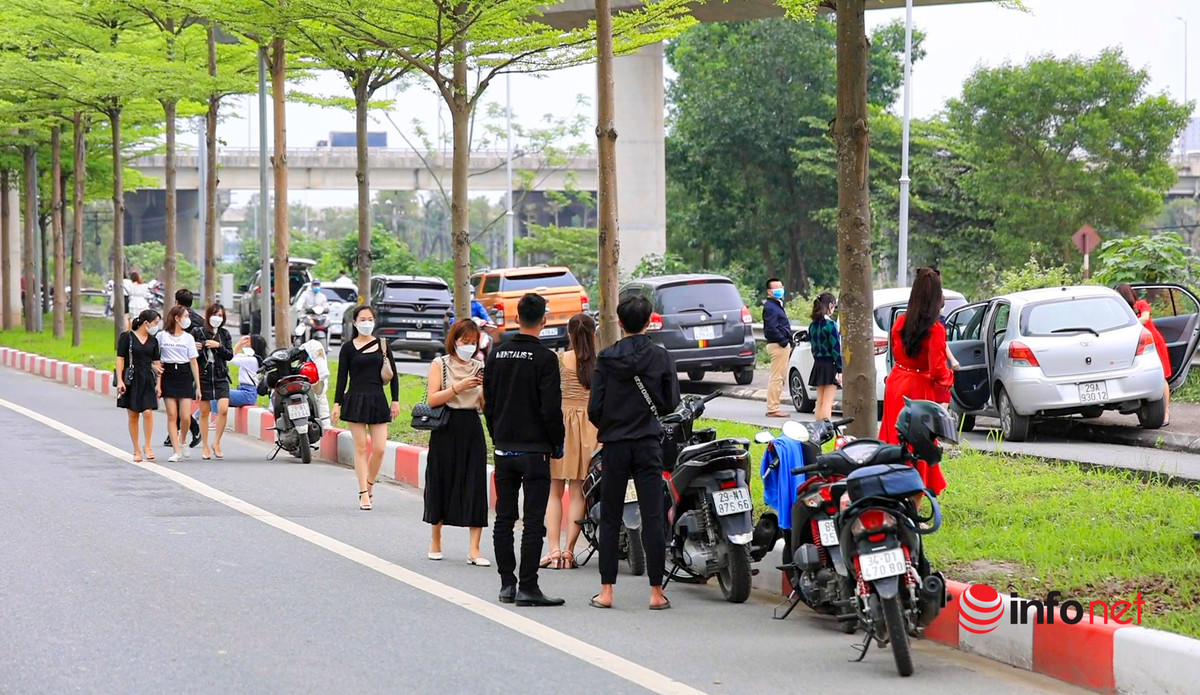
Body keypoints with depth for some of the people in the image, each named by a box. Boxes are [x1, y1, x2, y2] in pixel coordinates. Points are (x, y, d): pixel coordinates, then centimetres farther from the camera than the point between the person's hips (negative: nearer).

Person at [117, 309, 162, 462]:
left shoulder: (153, 341, 10)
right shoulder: (127, 337, -3)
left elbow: (156, 363, 14)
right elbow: (120, 359, -4)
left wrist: (158, 384, 10)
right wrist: (120, 380, -11)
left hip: (148, 381, 3)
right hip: (131, 380, -3)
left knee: (148, 412, -12)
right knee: (133, 415, 2)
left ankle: (148, 446, 0)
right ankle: (136, 450, 10)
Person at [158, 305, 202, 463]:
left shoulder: (188, 337, 8)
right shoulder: (162, 336, 4)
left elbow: (193, 363, 7)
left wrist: (198, 386, 5)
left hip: (185, 375, 1)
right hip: (168, 375, -1)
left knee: (185, 416, -8)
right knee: (172, 415, -4)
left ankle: (182, 442, 20)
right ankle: (177, 451, 0)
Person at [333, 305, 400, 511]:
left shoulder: (382, 345, 7)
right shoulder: (348, 348, 2)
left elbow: (393, 374, 11)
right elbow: (342, 377, 2)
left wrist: (395, 400, 5)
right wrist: (337, 404, -4)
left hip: (377, 401, 2)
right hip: (355, 400, -2)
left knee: (379, 449, -5)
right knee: (361, 448, -3)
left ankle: (370, 484, 19)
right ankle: (364, 493, 1)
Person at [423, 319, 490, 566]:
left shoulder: (480, 368, 10)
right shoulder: (440, 365, 2)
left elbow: (485, 406, 7)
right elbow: (432, 399, -9)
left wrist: (485, 387, -11)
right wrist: (458, 388, -18)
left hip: (472, 430, 2)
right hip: (446, 431, -2)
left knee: (475, 487, -6)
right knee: (441, 485, 6)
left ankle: (474, 549, -8)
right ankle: (435, 540, 25)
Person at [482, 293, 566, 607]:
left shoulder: (497, 355, 5)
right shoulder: (545, 358, -12)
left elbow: (488, 402, 11)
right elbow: (551, 408, -14)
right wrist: (557, 444, -1)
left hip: (503, 449, 5)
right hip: (535, 450, -5)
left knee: (503, 519, 11)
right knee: (533, 521, -3)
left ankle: (507, 584, 12)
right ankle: (527, 587, -6)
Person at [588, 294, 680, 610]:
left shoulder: (606, 359, -3)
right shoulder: (661, 357, -3)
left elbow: (594, 408, -4)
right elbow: (671, 402, 2)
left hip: (614, 445, 0)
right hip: (648, 444, 0)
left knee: (610, 519, 7)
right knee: (652, 518, 0)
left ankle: (606, 591, 5)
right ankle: (656, 591, -1)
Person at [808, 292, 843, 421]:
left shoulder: (813, 325, 8)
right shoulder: (830, 324, -14)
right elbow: (836, 348, -15)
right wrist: (840, 370, -13)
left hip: (818, 365, 7)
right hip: (830, 366, -7)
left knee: (820, 401, 12)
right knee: (827, 402, -8)